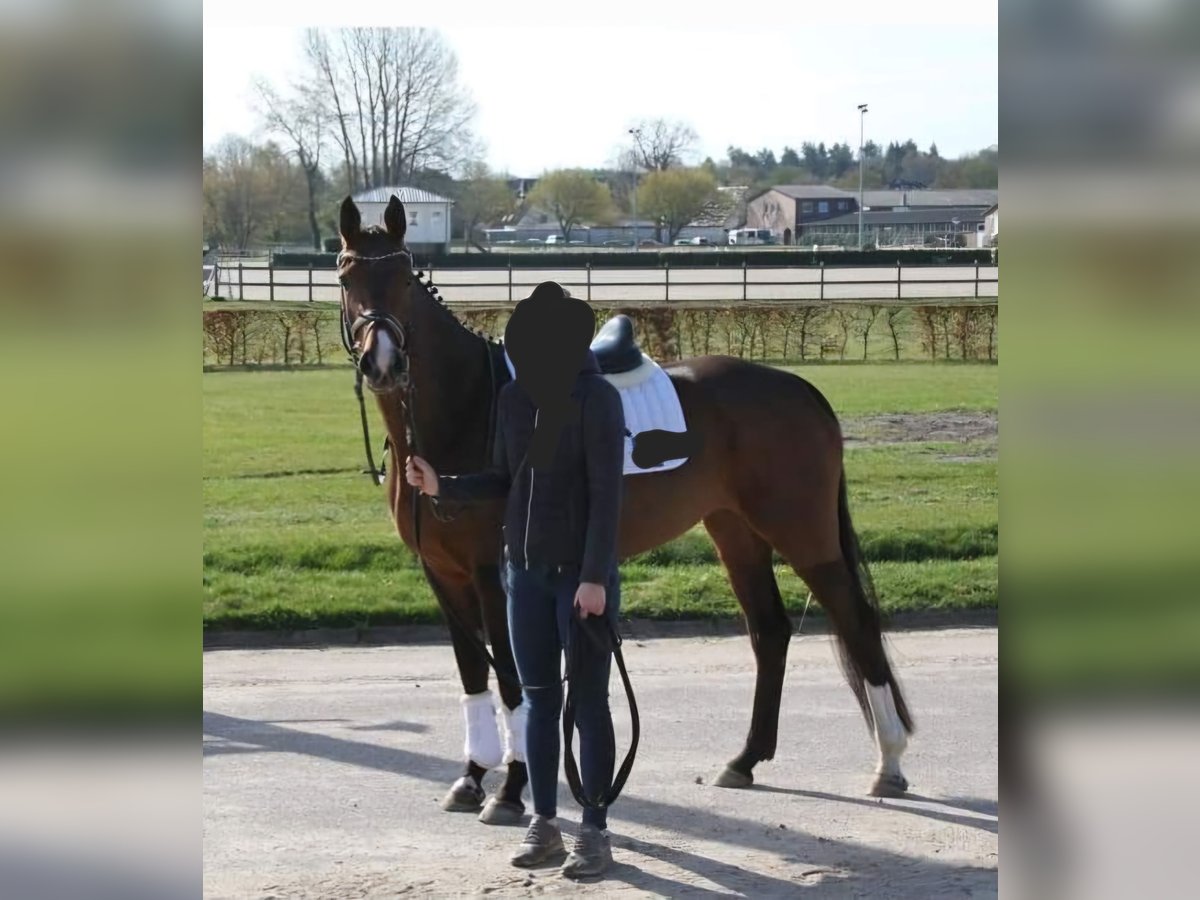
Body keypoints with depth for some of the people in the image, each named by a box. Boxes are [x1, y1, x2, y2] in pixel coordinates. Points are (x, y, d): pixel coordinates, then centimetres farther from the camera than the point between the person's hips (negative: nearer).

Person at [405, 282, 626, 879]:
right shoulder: (513, 399, 3)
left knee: (588, 701, 1)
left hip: (582, 575, -5)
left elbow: (606, 494, -17)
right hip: (525, 572, 6)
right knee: (539, 700, 11)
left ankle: (595, 832, 9)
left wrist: (595, 577, -21)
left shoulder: (597, 399, -14)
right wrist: (442, 486, -2)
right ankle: (544, 823, 21)